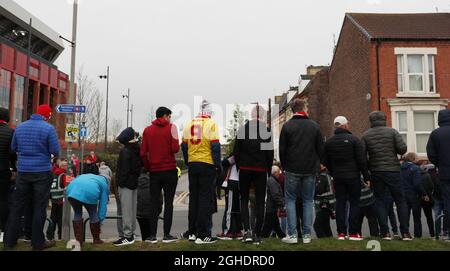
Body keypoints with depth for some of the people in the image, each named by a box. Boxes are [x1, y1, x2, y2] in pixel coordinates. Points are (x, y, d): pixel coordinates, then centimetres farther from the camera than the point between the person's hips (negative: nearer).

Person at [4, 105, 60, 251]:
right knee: (39, 207, 3)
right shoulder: (48, 128, -11)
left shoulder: (20, 127, 5)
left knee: (17, 206, 13)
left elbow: (13, 148, 13)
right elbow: (56, 151, -12)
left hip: (23, 171, 5)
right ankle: (38, 242, 9)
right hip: (42, 172, -4)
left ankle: (10, 240, 20)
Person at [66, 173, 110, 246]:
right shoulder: (104, 184, 29)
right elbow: (103, 204, 24)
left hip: (72, 191, 4)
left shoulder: (88, 176, 43)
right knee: (93, 215, 17)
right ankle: (96, 239, 29)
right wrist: (100, 221, 29)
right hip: (89, 193, -4)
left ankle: (78, 240, 22)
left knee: (77, 214, 23)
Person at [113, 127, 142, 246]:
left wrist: (120, 182, -11)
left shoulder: (125, 152, -14)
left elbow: (123, 170, -17)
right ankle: (131, 233, 20)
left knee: (126, 210, -5)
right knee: (132, 209, 13)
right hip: (134, 183, 8)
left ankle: (128, 236, -3)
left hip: (126, 183, -8)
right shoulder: (138, 150, 9)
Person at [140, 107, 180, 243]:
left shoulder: (147, 130, 7)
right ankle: (167, 235, 4)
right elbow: (175, 149, -11)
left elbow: (143, 153, 2)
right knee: (168, 202, 3)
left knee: (154, 203, 8)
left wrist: (148, 167, 12)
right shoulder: (171, 127, -3)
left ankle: (152, 235, 9)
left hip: (154, 171, 3)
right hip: (169, 170, -3)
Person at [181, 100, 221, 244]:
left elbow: (184, 146, 11)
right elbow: (215, 145, -11)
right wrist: (218, 164, -5)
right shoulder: (211, 124, -6)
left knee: (193, 198, 14)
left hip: (192, 164, 5)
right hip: (207, 165, -5)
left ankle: (192, 232, 21)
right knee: (206, 199, 0)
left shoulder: (189, 124, 8)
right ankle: (203, 235, 0)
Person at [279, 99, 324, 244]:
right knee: (308, 201, 9)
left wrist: (284, 166, 10)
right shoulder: (314, 126, 3)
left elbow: (282, 149, -2)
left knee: (290, 200, 6)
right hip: (310, 169, 2)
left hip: (292, 169, -2)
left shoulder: (287, 126, -3)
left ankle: (292, 235, 1)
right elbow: (321, 149, 4)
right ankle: (307, 235, 10)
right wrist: (317, 164, 14)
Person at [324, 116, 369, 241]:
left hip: (337, 177, 4)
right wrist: (366, 177, -3)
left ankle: (341, 233, 7)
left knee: (340, 203, 7)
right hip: (353, 176, -4)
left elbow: (326, 162, 10)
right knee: (354, 203, 3)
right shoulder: (354, 139, -7)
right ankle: (353, 233, 1)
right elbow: (362, 160, -9)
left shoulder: (329, 142, 6)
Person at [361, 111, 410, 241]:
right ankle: (405, 232, 7)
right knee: (400, 201, 9)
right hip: (393, 170, -1)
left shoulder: (366, 135, 1)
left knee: (380, 201, 8)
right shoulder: (392, 132, -2)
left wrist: (367, 169, 8)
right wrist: (394, 151, 10)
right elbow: (403, 149, -11)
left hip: (376, 172, 1)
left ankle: (385, 232, 4)